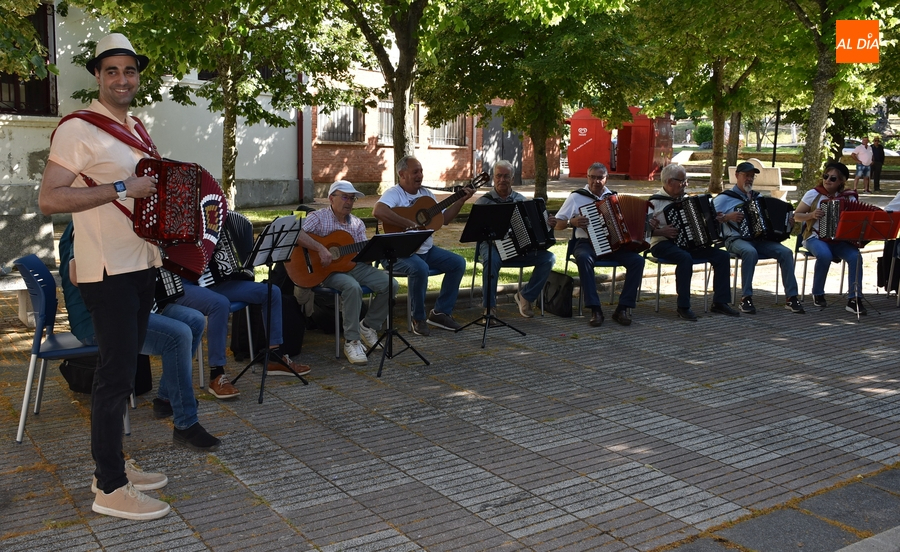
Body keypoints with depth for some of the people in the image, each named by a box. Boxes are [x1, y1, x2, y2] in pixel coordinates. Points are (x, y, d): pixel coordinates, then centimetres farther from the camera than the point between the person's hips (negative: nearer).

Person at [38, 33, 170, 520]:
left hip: (142, 265, 9)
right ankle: (110, 490, 2)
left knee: (123, 369, 14)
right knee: (116, 374, -7)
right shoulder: (78, 129, -10)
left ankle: (111, 464, 25)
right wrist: (121, 189, -22)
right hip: (108, 271, -8)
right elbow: (49, 200, -18)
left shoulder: (136, 129, 17)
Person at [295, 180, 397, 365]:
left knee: (390, 284, -13)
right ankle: (351, 341, -25)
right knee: (353, 287, -37)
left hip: (354, 265, 6)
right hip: (330, 269, -6)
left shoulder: (358, 223, 14)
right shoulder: (318, 217, -3)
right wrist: (321, 249, -28)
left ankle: (369, 326, 7)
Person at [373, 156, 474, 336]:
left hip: (426, 249, 8)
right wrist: (410, 224, -32)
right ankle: (418, 319, -14)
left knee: (458, 262, -4)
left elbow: (444, 218, 16)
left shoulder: (426, 194, 13)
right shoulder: (394, 193, -12)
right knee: (420, 268, -36)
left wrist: (461, 200, 4)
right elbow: (378, 211, -33)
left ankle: (440, 312, 3)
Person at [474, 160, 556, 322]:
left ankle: (525, 296, 2)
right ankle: (489, 307, -21)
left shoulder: (521, 200, 11)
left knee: (548, 258, -17)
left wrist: (549, 224, -5)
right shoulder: (484, 201, 2)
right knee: (492, 260, -38)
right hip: (493, 246, -3)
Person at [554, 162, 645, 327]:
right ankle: (595, 309, -33)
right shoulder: (576, 197, 5)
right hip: (587, 243, -3)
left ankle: (623, 308, -17)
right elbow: (557, 225, 4)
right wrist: (572, 222, -15)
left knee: (637, 260, -23)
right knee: (584, 258, -38)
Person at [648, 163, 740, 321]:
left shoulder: (684, 199, 15)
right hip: (663, 245, -7)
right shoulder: (655, 202, -7)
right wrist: (661, 232, -26)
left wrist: (713, 219, 8)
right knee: (685, 258, -38)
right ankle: (683, 307, -27)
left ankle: (719, 302, 0)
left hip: (688, 243, 8)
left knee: (722, 256, -7)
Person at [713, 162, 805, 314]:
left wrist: (787, 222, 8)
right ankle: (746, 298, -31)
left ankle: (791, 298, -17)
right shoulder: (725, 198, 6)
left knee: (786, 252, -20)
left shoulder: (758, 197, 23)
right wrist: (727, 217, -17)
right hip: (737, 240, -5)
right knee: (750, 252, -39)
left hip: (760, 240, 5)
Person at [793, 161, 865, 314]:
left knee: (855, 256, -28)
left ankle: (854, 299, -22)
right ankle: (817, 294, -12)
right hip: (816, 237, -2)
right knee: (825, 255, -35)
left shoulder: (849, 197, 4)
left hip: (840, 239, 2)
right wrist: (811, 215, -15)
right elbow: (796, 215, 3)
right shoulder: (813, 194, -1)